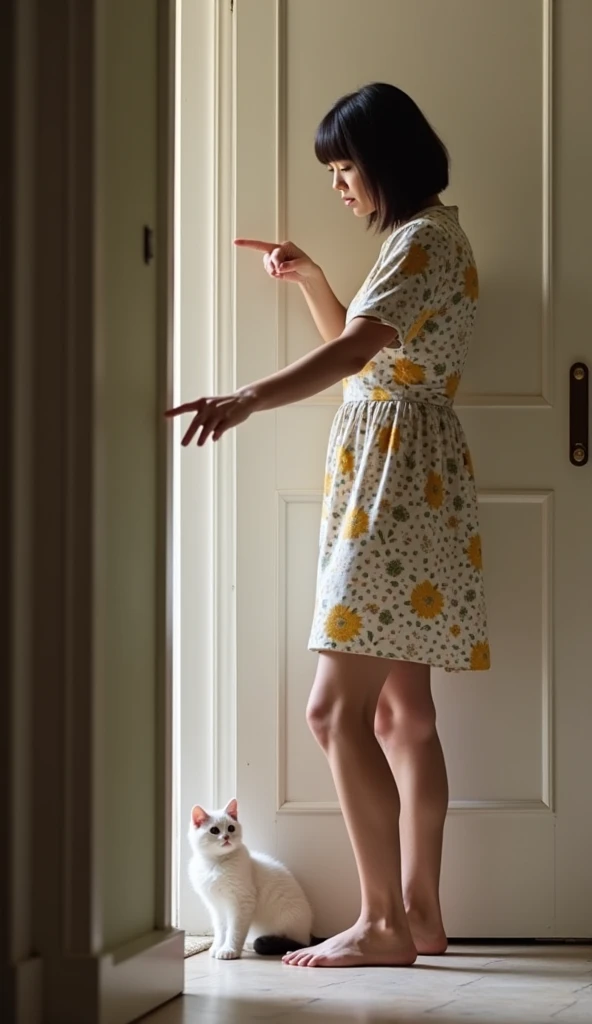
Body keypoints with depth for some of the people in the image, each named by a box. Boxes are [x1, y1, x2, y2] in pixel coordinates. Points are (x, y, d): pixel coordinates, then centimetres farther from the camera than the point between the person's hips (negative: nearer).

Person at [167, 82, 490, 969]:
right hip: (403, 488, 11)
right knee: (400, 711, 10)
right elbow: (362, 352, 29)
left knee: (338, 709, -14)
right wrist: (308, 279, 16)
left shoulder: (424, 237, -12)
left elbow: (354, 349, -30)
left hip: (398, 482, -11)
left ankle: (382, 923, -12)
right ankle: (419, 913, 13)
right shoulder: (422, 239, 19)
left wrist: (247, 399, -43)